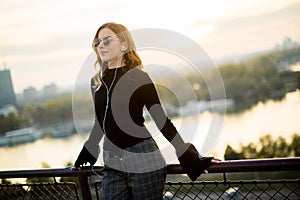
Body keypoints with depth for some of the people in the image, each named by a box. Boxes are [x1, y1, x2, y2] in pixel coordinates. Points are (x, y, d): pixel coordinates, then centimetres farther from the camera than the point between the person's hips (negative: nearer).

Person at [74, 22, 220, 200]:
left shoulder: (138, 78, -5)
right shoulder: (97, 82, 9)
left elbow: (162, 121, -4)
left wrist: (191, 159, -7)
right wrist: (85, 155, 30)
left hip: (143, 160, -5)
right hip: (112, 165, 5)